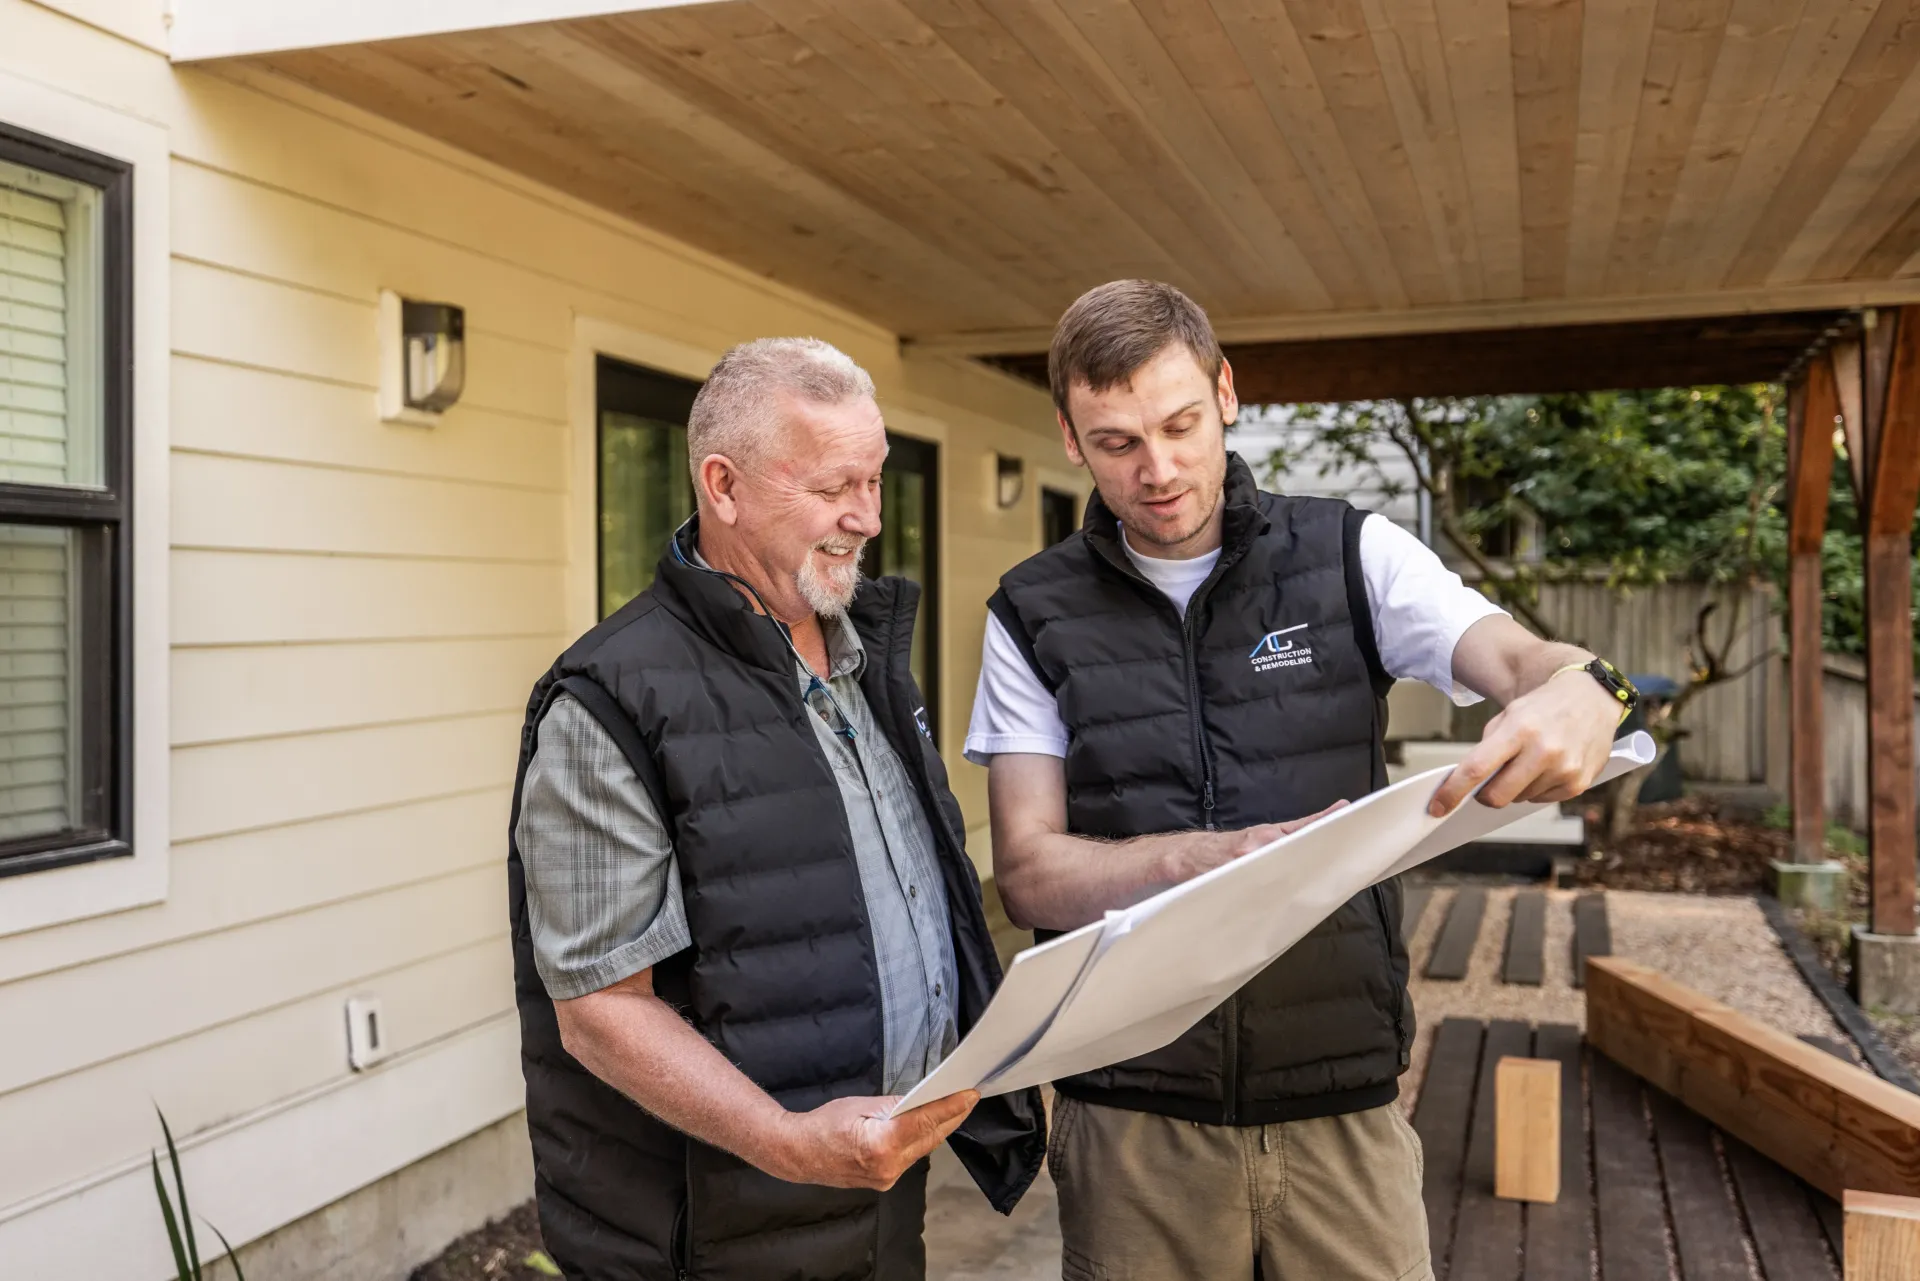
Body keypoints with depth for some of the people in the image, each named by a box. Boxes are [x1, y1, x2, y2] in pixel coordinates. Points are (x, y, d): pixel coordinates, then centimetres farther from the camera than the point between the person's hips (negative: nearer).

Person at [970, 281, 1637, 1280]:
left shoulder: (1350, 558, 1)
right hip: (1132, 1115, 0)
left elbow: (1515, 660, -11)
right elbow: (1029, 873, -6)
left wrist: (1579, 690, -35)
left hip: (1342, 1100, 1)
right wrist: (1224, 855, -23)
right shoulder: (1035, 616, 0)